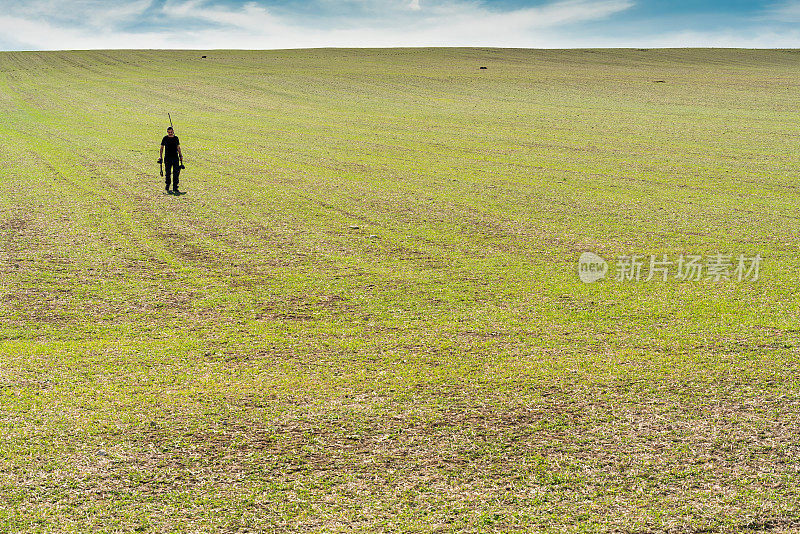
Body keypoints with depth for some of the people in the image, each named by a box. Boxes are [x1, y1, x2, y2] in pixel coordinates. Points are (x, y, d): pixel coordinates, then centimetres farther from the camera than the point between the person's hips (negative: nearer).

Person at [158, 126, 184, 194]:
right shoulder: (165, 138, 1)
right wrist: (160, 156, -6)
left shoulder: (176, 138, 9)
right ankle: (167, 188, 7)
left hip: (175, 158, 3)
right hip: (167, 158, -3)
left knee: (176, 173, 1)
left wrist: (181, 156, 11)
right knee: (168, 173, -2)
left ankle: (175, 188, 8)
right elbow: (162, 148, 4)